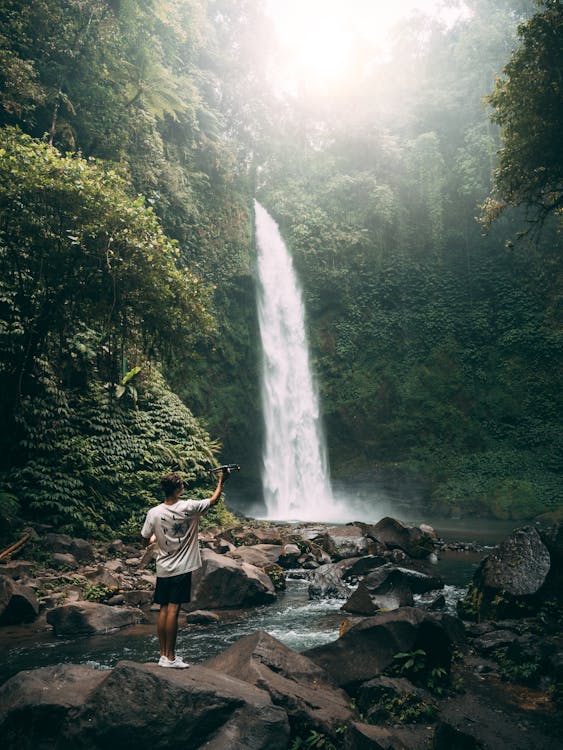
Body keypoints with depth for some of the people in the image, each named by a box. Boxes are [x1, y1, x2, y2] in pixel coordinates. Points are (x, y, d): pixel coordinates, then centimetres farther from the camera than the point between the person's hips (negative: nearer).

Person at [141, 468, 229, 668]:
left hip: (163, 569, 4)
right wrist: (221, 481, 14)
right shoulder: (189, 508, -13)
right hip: (182, 569, -3)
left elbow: (145, 542, 4)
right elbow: (213, 500, 3)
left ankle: (163, 655, 18)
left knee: (163, 610, 10)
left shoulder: (154, 513, -6)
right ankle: (170, 657, 3)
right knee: (173, 610, -3)